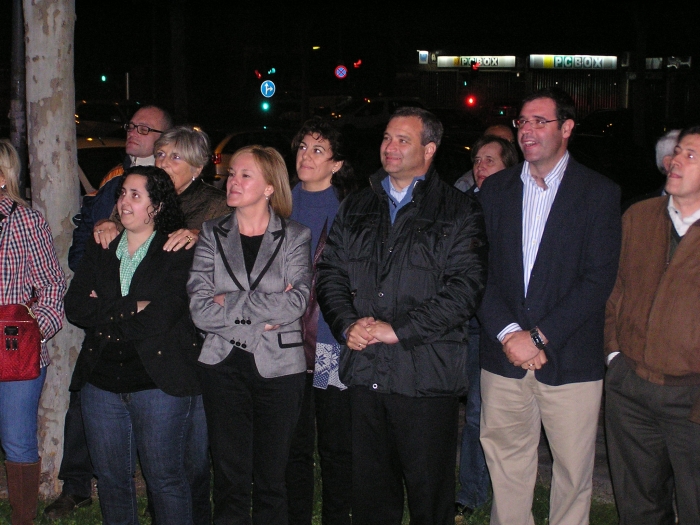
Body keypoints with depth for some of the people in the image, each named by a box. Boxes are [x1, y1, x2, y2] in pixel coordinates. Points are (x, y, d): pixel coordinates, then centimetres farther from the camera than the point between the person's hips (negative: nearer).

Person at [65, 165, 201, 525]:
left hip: (158, 381, -5)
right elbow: (74, 307, -1)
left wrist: (106, 312, -7)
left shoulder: (178, 253, -3)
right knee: (110, 478, 13)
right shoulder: (100, 250, 11)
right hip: (101, 381, 5)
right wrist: (131, 308, -13)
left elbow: (161, 317, -15)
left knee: (165, 477, 2)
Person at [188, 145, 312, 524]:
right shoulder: (212, 234, 7)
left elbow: (296, 302, -13)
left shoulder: (294, 237, 3)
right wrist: (262, 313, -12)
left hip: (278, 366, -1)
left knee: (272, 476, 6)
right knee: (230, 477, 5)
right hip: (225, 364, 1)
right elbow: (200, 309, -5)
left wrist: (230, 303, -11)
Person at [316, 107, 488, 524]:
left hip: (427, 376, -4)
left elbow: (466, 286, -12)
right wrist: (347, 324, -7)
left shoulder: (459, 212, -1)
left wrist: (399, 329, -16)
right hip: (364, 372, 5)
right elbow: (331, 273, 12)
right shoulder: (356, 208, 15)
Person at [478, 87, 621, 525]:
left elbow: (599, 279, -8)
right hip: (503, 359, 3)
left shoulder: (600, 192, -1)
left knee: (574, 472, 6)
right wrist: (508, 333, -11)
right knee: (507, 466, 10)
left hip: (571, 361, -2)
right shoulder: (495, 189, 9)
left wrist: (540, 336, -14)